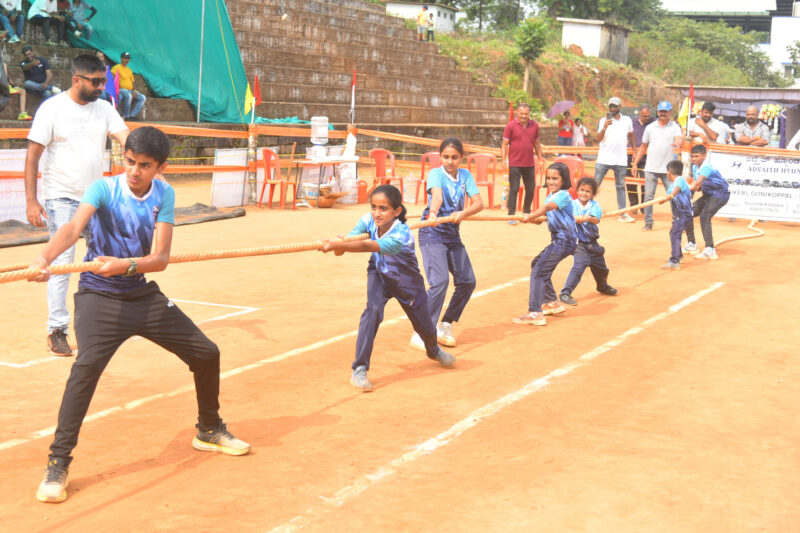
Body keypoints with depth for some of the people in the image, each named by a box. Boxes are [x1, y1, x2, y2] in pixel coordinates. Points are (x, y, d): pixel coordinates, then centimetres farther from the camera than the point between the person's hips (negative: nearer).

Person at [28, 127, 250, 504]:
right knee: (87, 365, -28)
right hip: (99, 297, -5)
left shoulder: (163, 194, -5)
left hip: (144, 295, 5)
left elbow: (160, 258, -13)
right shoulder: (103, 189, -14)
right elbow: (73, 227, -33)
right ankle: (58, 464, -19)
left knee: (207, 354, 7)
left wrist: (125, 265, -33)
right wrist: (45, 257, -52)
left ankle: (209, 431, 32)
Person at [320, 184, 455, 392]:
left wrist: (336, 245, -62)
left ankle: (434, 351, 52)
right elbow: (349, 240, -32)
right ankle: (359, 369, -23)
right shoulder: (368, 221, -22)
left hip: (407, 282, -2)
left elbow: (367, 247, -52)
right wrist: (338, 246, -55)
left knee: (424, 326, 13)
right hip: (379, 274, 2)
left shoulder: (402, 235, -40)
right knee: (373, 309, -27)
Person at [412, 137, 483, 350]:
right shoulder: (436, 174, -10)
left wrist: (463, 213, -26)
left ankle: (445, 326, 22)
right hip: (432, 234, -7)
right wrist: (433, 212, -52)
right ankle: (421, 334, -20)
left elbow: (479, 203, -6)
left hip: (453, 234, 7)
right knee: (440, 281, -21)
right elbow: (437, 194, -32)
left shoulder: (465, 175, 4)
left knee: (467, 282, 6)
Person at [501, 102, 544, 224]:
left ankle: (526, 212, 28)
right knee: (514, 189, -3)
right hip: (515, 163, -4)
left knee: (531, 189, 11)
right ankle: (511, 216, 2)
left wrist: (540, 158, 15)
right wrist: (503, 160, -12)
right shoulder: (511, 126, -4)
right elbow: (505, 144, -3)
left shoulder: (534, 126, 7)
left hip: (529, 164, 4)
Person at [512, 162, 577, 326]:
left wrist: (531, 216, -47)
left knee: (539, 271, -17)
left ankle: (535, 313, -22)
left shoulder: (563, 196, -16)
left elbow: (548, 207, -34)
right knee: (537, 264, 25)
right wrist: (535, 219, -14)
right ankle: (553, 302, 35)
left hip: (565, 240, -10)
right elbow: (545, 213, 9)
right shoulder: (550, 195, 14)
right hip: (557, 240, 10)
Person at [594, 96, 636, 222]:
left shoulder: (627, 120, 7)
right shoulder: (604, 121, 0)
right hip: (604, 159, -2)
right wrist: (604, 127, -24)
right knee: (595, 184, -2)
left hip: (621, 160, 2)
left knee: (621, 186, 7)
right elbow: (598, 139, -9)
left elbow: (631, 136, 19)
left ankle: (623, 214, 9)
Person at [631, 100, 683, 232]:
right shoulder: (650, 128, 11)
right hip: (651, 168, 2)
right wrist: (635, 163, 12)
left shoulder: (675, 127, 3)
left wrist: (677, 143, -43)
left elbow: (679, 138, -18)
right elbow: (643, 147, 17)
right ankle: (648, 223, 7)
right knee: (648, 196, 0)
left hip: (668, 169, -2)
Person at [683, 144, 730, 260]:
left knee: (704, 216, -27)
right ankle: (691, 245, 20)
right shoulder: (695, 167, 3)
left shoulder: (707, 167, -24)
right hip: (708, 195, 9)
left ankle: (710, 250, -30)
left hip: (719, 195, -9)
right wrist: (698, 187, -13)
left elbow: (699, 181, -41)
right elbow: (697, 185, 11)